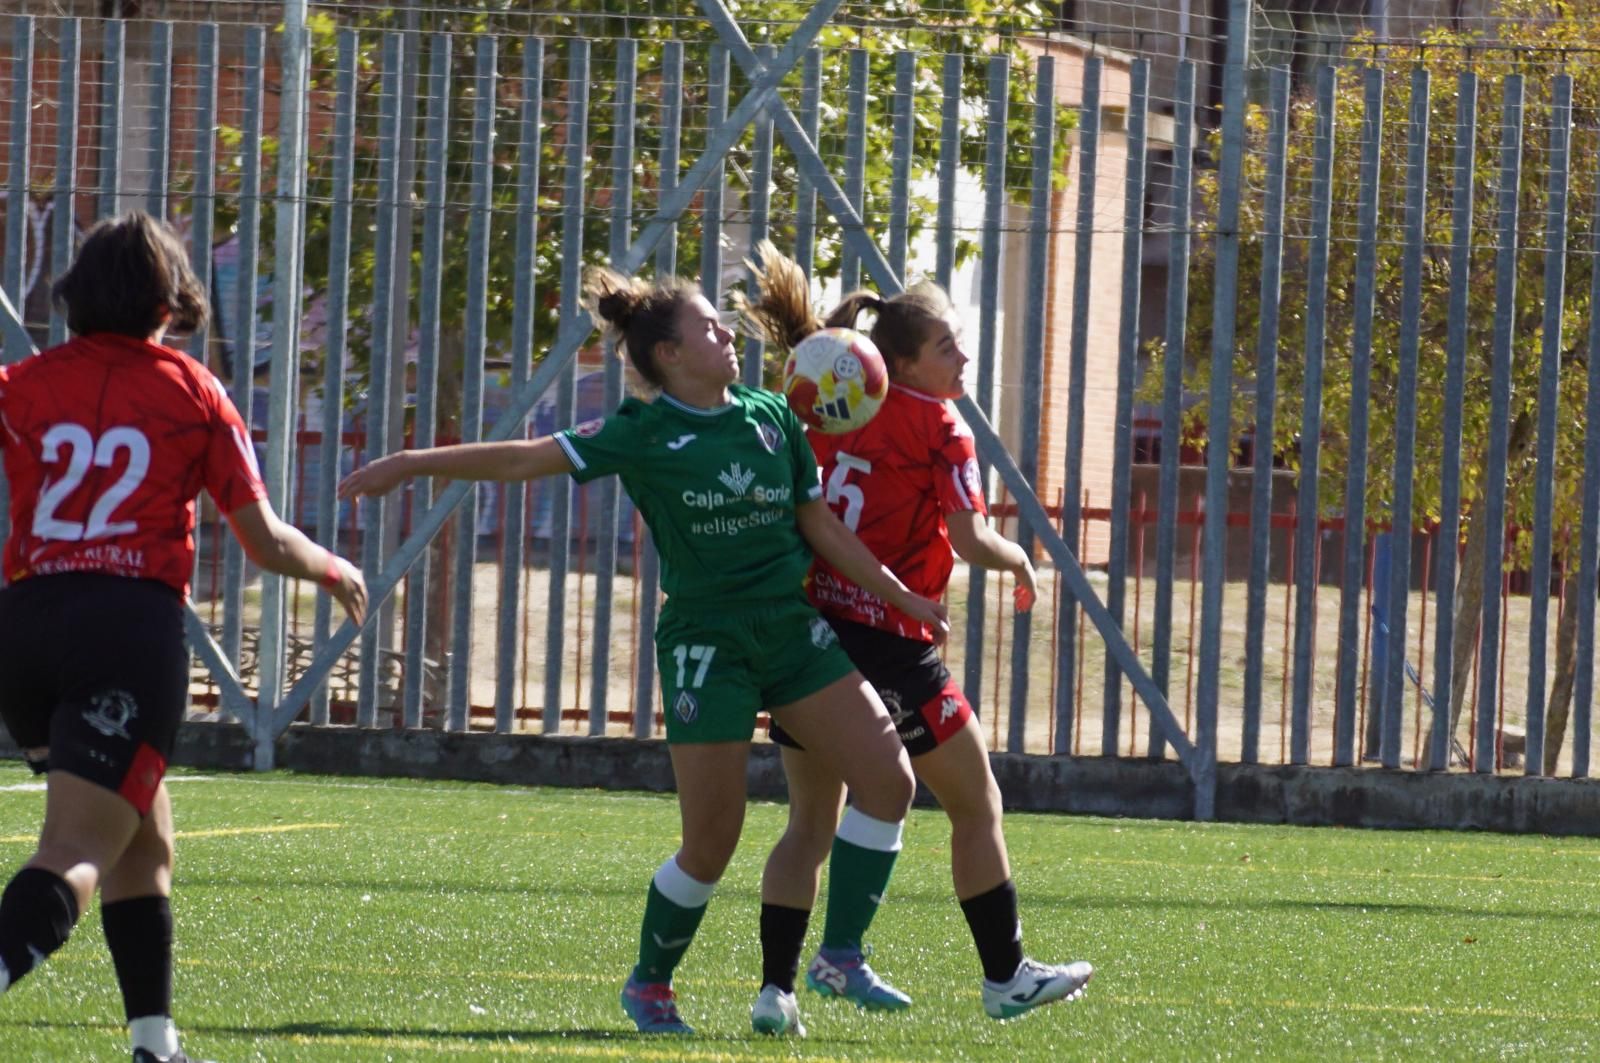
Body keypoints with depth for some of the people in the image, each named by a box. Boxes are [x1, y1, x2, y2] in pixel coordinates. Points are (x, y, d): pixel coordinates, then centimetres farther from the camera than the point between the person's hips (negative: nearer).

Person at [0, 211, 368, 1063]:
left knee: (143, 843, 22)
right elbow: (265, 543, 8)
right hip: (134, 626, -4)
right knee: (76, 855, -13)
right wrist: (335, 570, 26)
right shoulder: (192, 394, 6)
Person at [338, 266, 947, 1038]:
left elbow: (819, 524, 13)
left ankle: (843, 957, 4)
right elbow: (525, 459, -13)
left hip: (792, 630, 5)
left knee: (888, 779, -6)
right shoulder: (645, 434, -9)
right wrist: (410, 465, -19)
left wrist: (901, 597, 12)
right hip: (706, 646, -5)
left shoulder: (772, 417, 5)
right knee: (711, 843, -4)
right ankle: (649, 984, 18)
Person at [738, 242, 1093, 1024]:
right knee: (976, 808, 10)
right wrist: (1018, 561, 2)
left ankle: (777, 986, 1)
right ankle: (1005, 975, 17)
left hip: (808, 628, 6)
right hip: (890, 643, -6)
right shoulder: (940, 430, -9)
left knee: (810, 824, 11)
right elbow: (971, 541, -15)